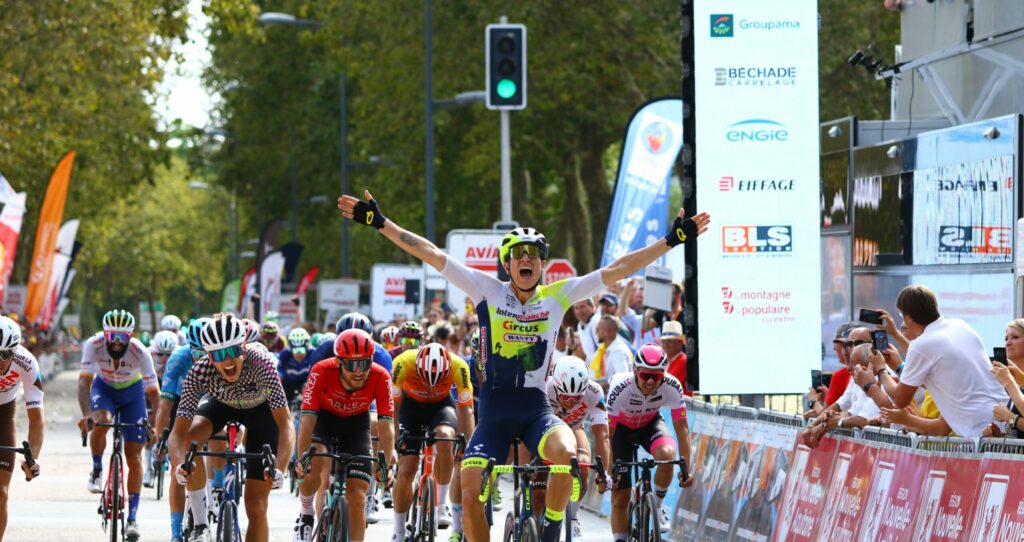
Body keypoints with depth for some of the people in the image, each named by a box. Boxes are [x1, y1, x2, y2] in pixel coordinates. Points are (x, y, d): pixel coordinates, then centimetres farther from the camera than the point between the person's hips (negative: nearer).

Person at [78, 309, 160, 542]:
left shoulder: (140, 352, -32)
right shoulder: (94, 345, -30)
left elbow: (154, 393, -30)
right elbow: (84, 382, -36)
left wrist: (153, 423, -42)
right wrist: (86, 415, -50)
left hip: (132, 393, 0)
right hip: (103, 388, 0)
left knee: (134, 455, -5)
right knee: (101, 421, -34)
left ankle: (132, 518, 2)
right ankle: (96, 471, -7)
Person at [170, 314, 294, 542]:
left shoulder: (261, 364, -40)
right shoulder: (200, 371, -34)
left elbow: (285, 424, -43)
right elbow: (178, 432, -37)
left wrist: (279, 469, -58)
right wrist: (179, 465, -57)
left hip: (261, 410, -2)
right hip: (221, 402, 2)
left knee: (256, 507, -7)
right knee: (190, 436, -32)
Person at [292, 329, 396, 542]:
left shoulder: (381, 378, -31)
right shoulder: (322, 372, -34)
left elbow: (386, 427, -30)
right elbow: (307, 419, -35)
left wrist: (385, 466, -42)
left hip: (356, 423, 1)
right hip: (323, 418, -1)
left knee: (357, 497, -6)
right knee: (314, 462, -33)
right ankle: (305, 514, -6)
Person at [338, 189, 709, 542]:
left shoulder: (557, 297, 3)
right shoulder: (487, 291, 1)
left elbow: (617, 269, 1)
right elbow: (431, 254, -2)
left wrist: (672, 240, -2)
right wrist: (380, 223, -6)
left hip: (536, 410, 0)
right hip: (494, 412, 1)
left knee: (567, 453, -33)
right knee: (470, 498, -13)